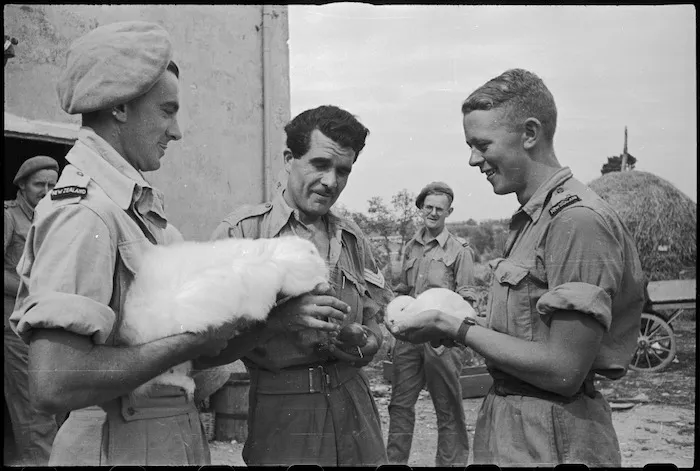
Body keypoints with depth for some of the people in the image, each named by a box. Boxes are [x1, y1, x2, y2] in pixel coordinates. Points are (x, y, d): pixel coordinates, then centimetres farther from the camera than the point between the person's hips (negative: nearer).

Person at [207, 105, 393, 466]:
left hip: (353, 406, 5)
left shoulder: (352, 238, 12)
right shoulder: (241, 229, -6)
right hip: (281, 412, -5)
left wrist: (366, 343, -6)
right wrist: (282, 314, -29)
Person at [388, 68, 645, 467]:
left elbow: (564, 371, -22)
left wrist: (456, 330, -16)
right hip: (509, 432, 9)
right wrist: (457, 323, 0)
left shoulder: (579, 221, -20)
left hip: (553, 445, -8)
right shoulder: (530, 220, 10)